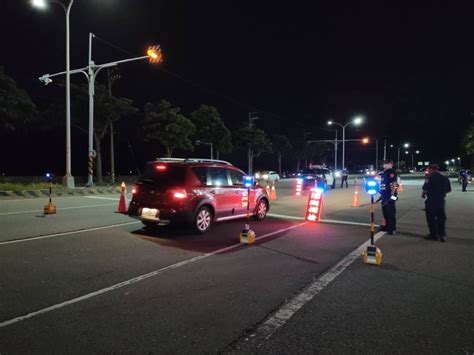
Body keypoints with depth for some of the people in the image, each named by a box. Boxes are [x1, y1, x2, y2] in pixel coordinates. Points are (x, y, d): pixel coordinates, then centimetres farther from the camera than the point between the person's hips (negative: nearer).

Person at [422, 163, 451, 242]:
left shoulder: (430, 178, -12)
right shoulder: (445, 178, 8)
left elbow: (425, 189, -17)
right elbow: (448, 190, 13)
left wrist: (423, 194, 3)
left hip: (431, 201, -6)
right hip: (441, 201, 6)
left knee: (431, 219, 6)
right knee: (441, 219, 12)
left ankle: (434, 235, 12)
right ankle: (442, 235, 13)